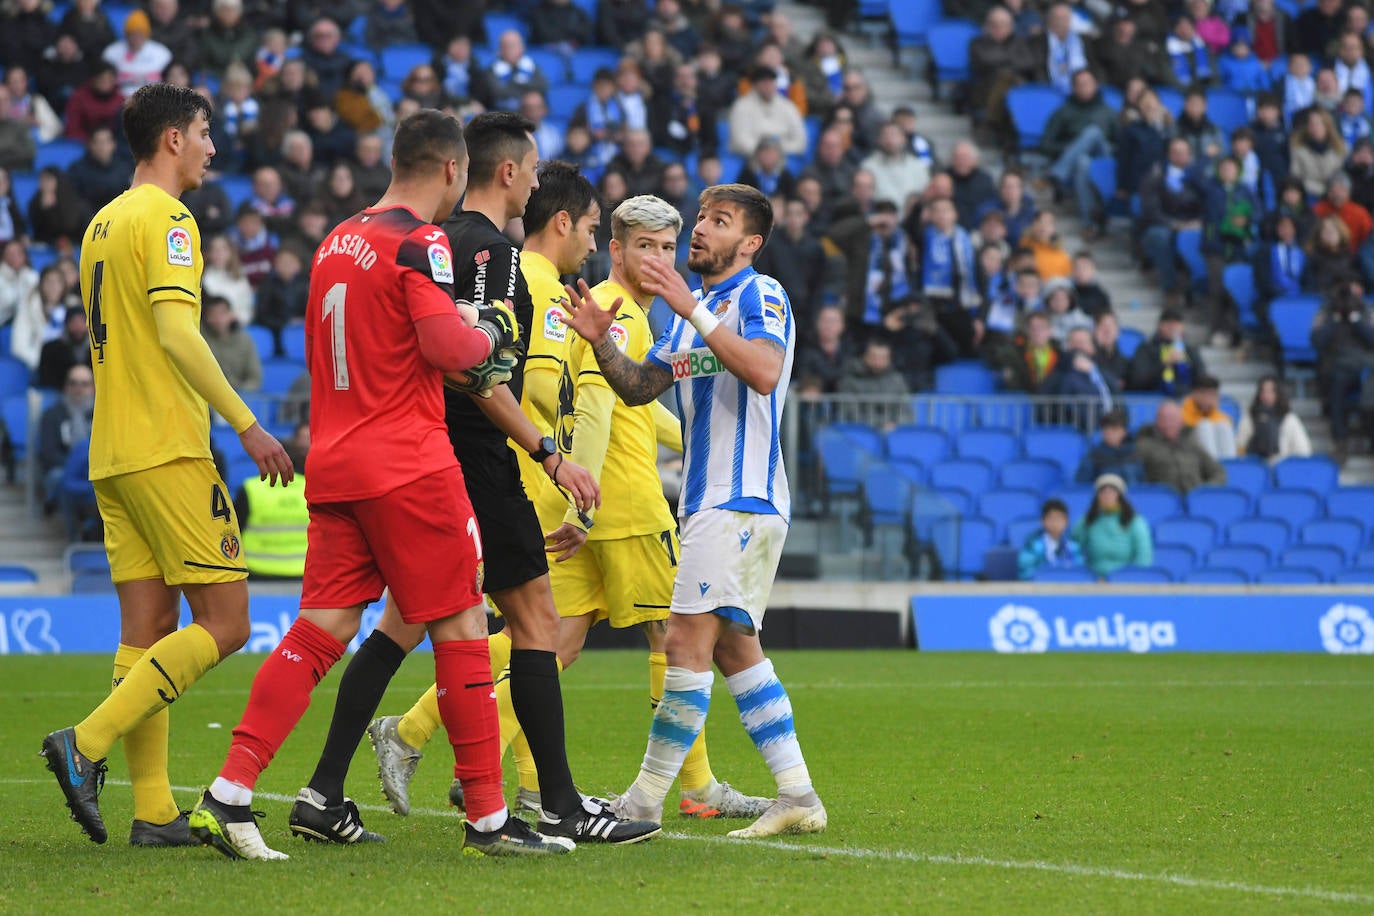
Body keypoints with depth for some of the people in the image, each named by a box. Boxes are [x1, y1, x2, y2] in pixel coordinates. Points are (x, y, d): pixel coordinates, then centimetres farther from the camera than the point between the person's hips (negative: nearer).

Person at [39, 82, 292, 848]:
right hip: (168, 452, -9)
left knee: (147, 631, 5)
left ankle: (154, 810, 1)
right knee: (224, 623, -6)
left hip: (113, 457, 9)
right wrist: (247, 424, -20)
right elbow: (177, 332, -20)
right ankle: (88, 743, -16)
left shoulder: (103, 223, 18)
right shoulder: (164, 219, -9)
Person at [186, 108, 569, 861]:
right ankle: (488, 818, 3)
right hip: (408, 467, -7)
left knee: (318, 632, 4)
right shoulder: (418, 243, -10)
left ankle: (227, 796, -6)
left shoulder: (337, 240, 14)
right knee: (461, 630, 1)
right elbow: (448, 347, -21)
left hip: (333, 464, 7)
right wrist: (491, 331, 0)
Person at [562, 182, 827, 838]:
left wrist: (690, 309, -28)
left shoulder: (760, 295, -8)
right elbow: (638, 388, 22)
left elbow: (763, 371, -26)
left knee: (689, 639, -11)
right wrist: (599, 341, 3)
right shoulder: (691, 311, 19)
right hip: (707, 500, 10)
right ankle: (797, 796, 10)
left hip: (742, 497, -10)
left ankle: (643, 802, -10)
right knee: (734, 647, 9)